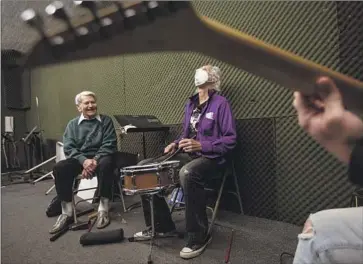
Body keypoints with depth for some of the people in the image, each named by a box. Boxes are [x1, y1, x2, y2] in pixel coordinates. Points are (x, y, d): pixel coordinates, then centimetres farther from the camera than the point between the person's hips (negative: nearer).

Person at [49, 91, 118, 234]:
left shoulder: (106, 121, 5)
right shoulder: (72, 124, 11)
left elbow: (109, 145, -4)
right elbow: (68, 148, -1)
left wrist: (95, 160, -21)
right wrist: (84, 160, -21)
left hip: (100, 157, -2)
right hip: (79, 158, 3)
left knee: (106, 164, -37)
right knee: (59, 168, -25)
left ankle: (103, 209, -25)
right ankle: (67, 212, -15)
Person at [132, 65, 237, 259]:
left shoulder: (221, 103, -8)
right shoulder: (190, 103, 15)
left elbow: (230, 140, -13)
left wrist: (201, 146, -22)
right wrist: (176, 144, 2)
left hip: (210, 157, -7)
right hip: (188, 154, 8)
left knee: (187, 174, -41)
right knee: (144, 167, -5)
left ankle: (198, 237, -21)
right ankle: (161, 225, 5)